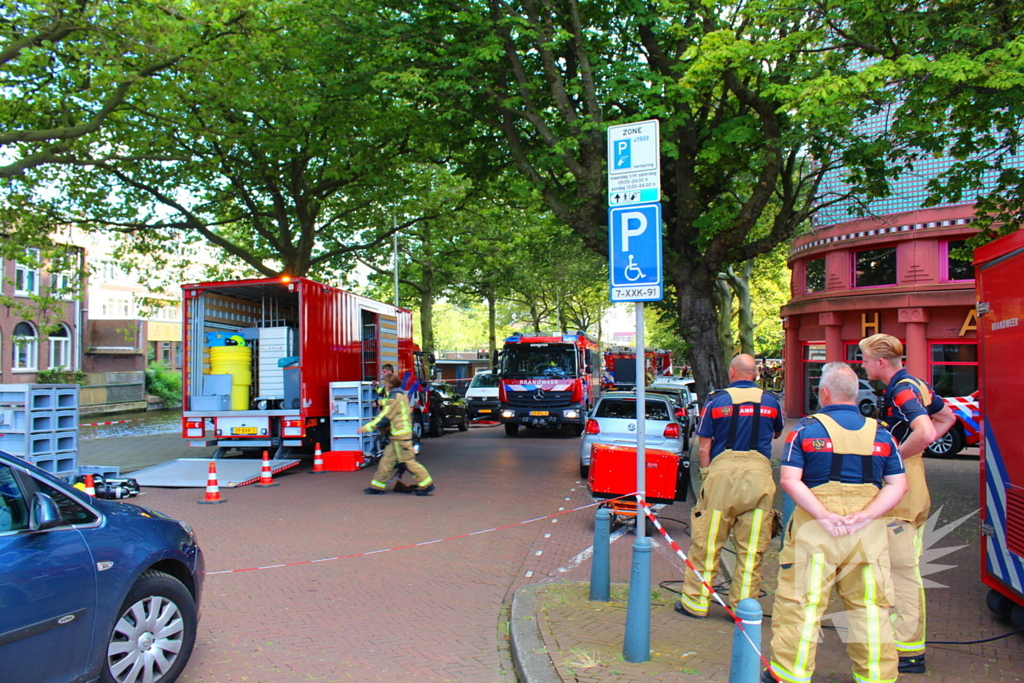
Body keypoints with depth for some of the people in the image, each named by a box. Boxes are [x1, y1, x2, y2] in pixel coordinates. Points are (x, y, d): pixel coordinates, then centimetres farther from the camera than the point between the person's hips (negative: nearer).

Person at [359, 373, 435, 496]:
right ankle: (377, 486, 14)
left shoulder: (394, 398, -15)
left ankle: (426, 485, 0)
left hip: (401, 436, -10)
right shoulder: (401, 395, 15)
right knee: (387, 459, 10)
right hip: (397, 436, 10)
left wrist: (366, 428, -10)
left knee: (409, 461, -5)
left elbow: (384, 418, -16)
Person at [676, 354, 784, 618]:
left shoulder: (716, 400, 2)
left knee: (707, 541, 7)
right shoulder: (771, 401, 8)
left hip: (723, 470, -1)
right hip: (759, 472, 2)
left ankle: (696, 601, 15)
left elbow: (704, 447, 2)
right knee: (752, 546, 8)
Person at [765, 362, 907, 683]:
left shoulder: (807, 428, -1)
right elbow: (898, 485, 2)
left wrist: (825, 517, -14)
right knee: (869, 604, 14)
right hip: (868, 531, 3)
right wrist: (863, 516, -9)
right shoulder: (881, 433, 8)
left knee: (801, 600, 5)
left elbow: (789, 480, -11)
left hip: (816, 527, -3)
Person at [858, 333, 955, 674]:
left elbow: (924, 433, -33)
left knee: (902, 568, -4)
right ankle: (904, 634, 32)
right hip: (912, 490, 11)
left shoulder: (901, 391, -18)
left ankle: (909, 653, 3)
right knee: (902, 566, 19)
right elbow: (946, 418, 26)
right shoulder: (916, 385, 12)